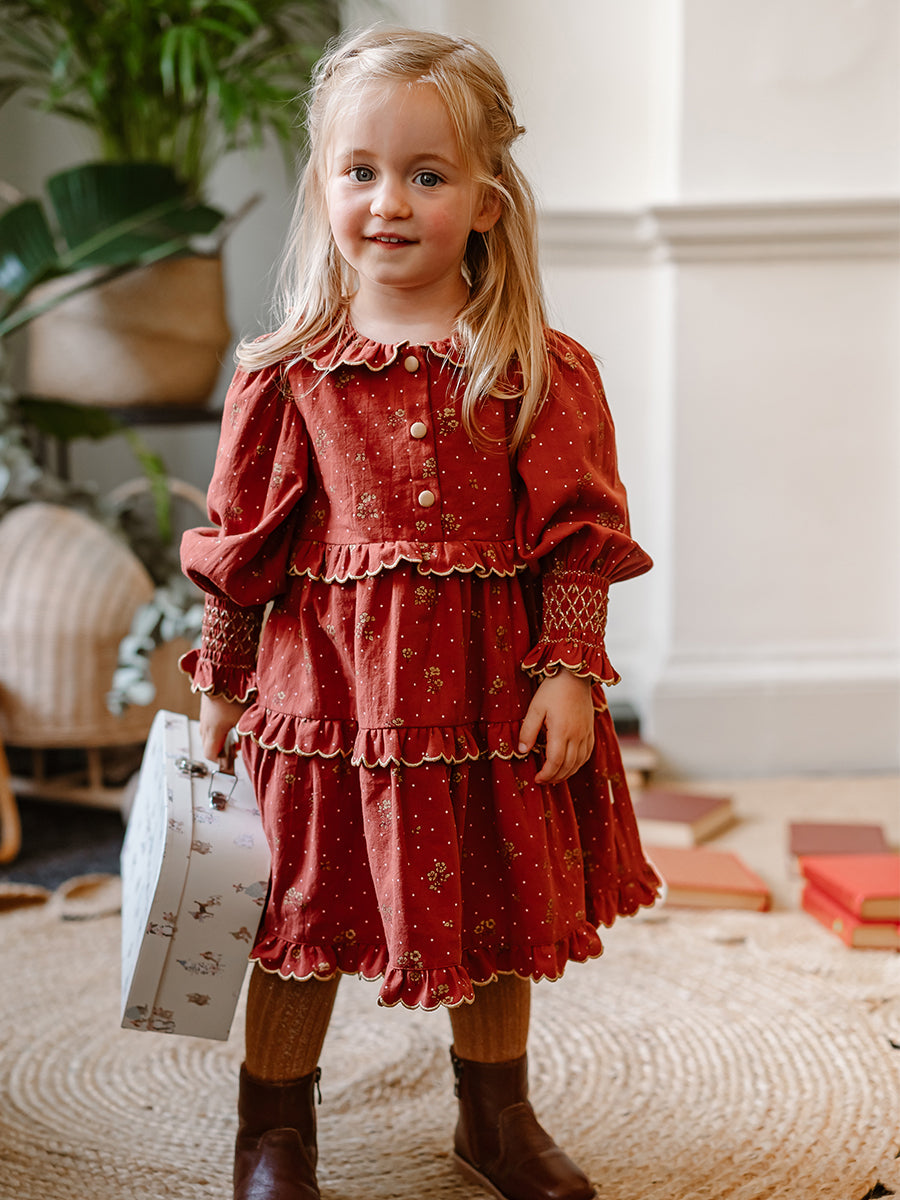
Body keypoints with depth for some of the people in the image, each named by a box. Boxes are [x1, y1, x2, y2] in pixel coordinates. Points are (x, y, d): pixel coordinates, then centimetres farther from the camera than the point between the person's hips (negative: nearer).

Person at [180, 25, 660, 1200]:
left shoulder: (544, 372, -2)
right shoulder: (289, 375, -2)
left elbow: (581, 536, 0)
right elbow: (241, 550, 4)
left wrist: (570, 674, -7)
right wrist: (220, 690, 7)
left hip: (493, 690, 1)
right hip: (329, 687, -1)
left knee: (502, 906, 15)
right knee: (306, 914, 9)